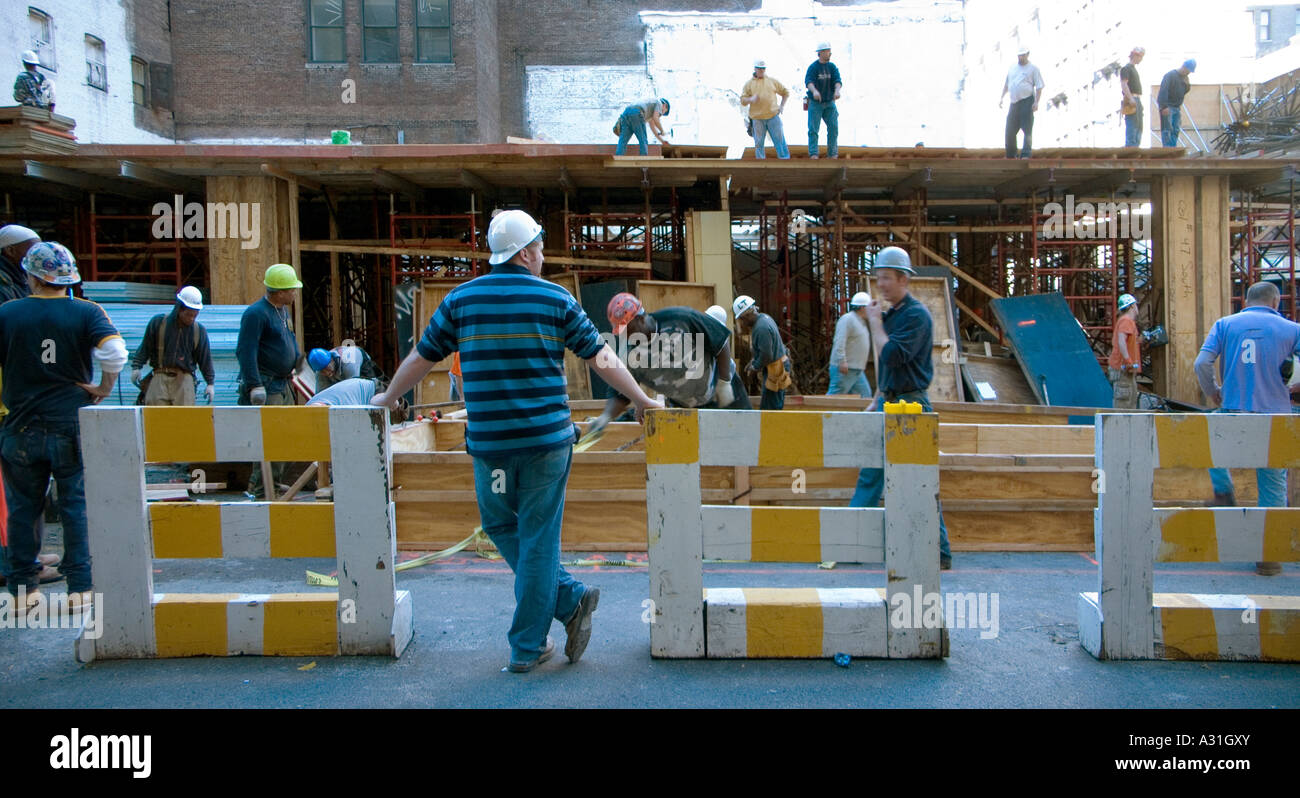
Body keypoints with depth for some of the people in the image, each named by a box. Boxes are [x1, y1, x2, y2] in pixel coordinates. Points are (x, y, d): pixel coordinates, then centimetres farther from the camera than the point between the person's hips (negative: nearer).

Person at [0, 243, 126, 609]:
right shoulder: (87, 312, -5)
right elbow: (115, 353, -20)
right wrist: (103, 389, -6)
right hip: (72, 425, -1)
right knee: (77, 504, 4)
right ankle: (80, 585, 4)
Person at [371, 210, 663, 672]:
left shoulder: (461, 298, 4)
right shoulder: (555, 298, 1)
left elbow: (422, 357, 13)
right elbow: (602, 358, 3)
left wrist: (388, 399, 29)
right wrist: (641, 400, 15)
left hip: (488, 442, 1)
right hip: (547, 439, 0)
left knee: (501, 526, 18)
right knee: (538, 538, 6)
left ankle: (570, 600, 13)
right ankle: (528, 647, 12)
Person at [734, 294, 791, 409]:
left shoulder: (761, 328, -25)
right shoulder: (763, 317, 7)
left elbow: (766, 356, -25)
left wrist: (755, 367, -9)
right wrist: (753, 361, 14)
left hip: (775, 369, -10)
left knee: (770, 408, -3)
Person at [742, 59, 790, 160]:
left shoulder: (773, 81, 13)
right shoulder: (749, 83, 10)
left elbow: (785, 92, 20)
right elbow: (742, 100, 6)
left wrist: (782, 106, 7)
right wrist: (751, 99, -15)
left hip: (773, 116, 0)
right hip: (757, 118, 0)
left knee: (780, 140, -4)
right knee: (759, 143, 1)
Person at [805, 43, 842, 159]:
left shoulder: (832, 67, 3)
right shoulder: (813, 67, -9)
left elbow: (838, 81, -10)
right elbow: (808, 81, -25)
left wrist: (837, 90, -33)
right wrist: (814, 91, -46)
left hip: (829, 103, 3)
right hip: (815, 103, -3)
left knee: (833, 127, -5)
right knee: (813, 129, -12)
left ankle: (832, 154, 4)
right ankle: (813, 154, -12)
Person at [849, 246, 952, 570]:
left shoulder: (916, 315, -13)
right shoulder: (889, 314, 15)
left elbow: (893, 355, -25)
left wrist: (875, 324, -13)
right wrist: (877, 400, 20)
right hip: (888, 403, 9)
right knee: (870, 474, 11)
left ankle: (940, 553, 3)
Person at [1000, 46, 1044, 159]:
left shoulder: (1033, 68, 2)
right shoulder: (1012, 67, 16)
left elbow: (1039, 87, -2)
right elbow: (1006, 84, 26)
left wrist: (1036, 102, -13)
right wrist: (1002, 98, 16)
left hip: (1027, 101, -5)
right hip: (1014, 102, 5)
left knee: (1027, 129, -7)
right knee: (1010, 130, 6)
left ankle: (1026, 154, -8)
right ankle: (1011, 155, 17)